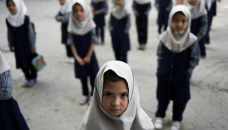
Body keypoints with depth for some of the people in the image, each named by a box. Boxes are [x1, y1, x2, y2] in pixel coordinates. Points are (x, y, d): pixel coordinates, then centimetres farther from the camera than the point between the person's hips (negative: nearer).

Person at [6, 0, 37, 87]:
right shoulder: (8, 20, -3)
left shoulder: (25, 18, -16)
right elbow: (9, 33, 7)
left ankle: (33, 78, 28)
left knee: (30, 61, 9)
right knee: (22, 62, 11)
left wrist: (33, 46, -10)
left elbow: (31, 32, -12)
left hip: (27, 44, -4)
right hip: (17, 46, 4)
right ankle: (28, 78, 29)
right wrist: (11, 45, 12)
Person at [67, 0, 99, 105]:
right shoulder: (72, 26, -9)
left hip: (90, 55, -2)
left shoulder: (90, 24, -13)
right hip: (79, 56, 2)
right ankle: (85, 95, 30)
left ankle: (93, 95, 23)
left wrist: (88, 56, -10)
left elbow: (93, 41, -10)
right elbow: (71, 42, -5)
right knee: (82, 76, 13)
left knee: (93, 75, 6)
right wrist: (76, 57, -10)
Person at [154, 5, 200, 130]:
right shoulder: (165, 37, -12)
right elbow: (159, 55, 1)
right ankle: (160, 116, 39)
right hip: (164, 75, 1)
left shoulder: (191, 40, -17)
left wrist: (188, 72, -10)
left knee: (180, 99, 15)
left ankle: (177, 119, 37)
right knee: (162, 97, 17)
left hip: (181, 77, -1)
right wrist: (159, 69, 0)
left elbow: (195, 58, -7)